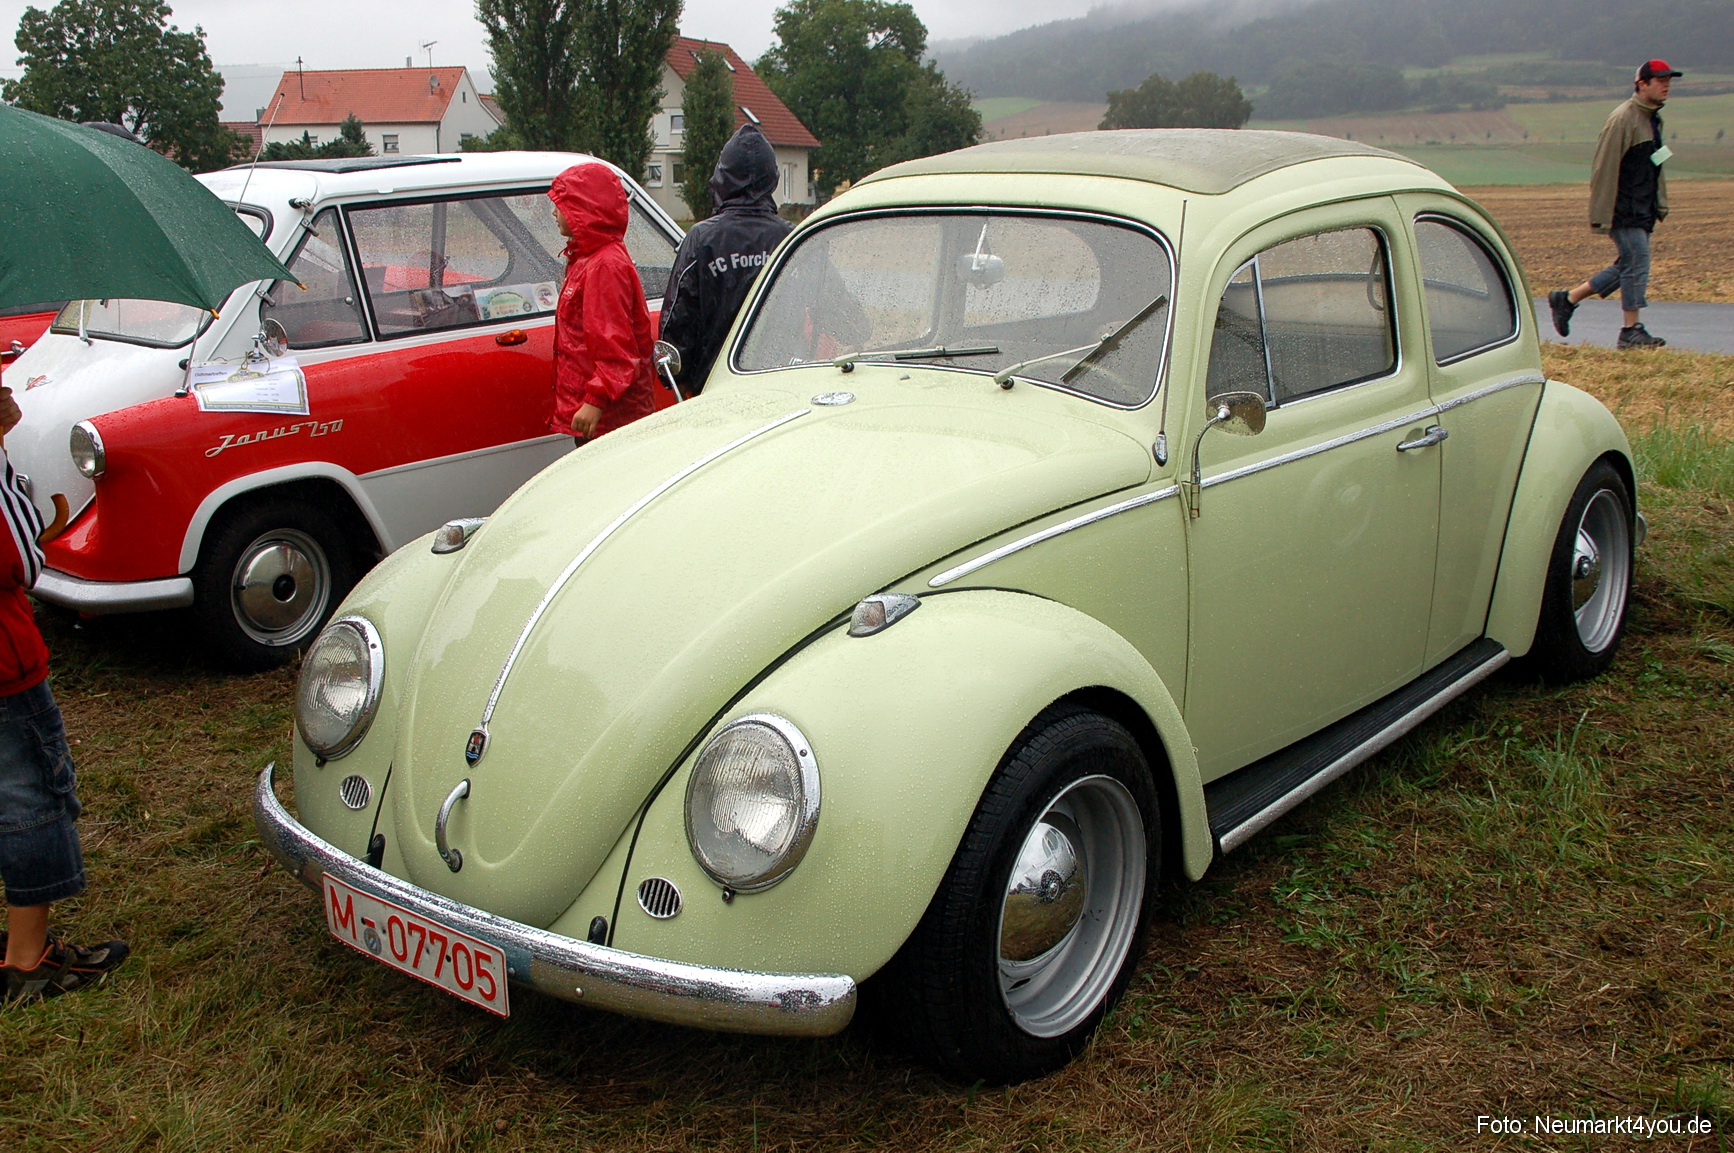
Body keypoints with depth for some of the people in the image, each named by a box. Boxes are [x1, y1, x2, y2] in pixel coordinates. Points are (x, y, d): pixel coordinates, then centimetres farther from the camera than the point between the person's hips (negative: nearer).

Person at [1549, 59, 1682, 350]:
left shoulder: (1653, 119, 15)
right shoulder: (1622, 119, -14)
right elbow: (1604, 168, -17)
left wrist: (1660, 205, 18)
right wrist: (1601, 215, -20)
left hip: (1643, 210, 9)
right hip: (1624, 210, -9)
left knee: (1627, 266, 11)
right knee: (1636, 264, -8)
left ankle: (1567, 298, 21)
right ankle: (1632, 331, -1)